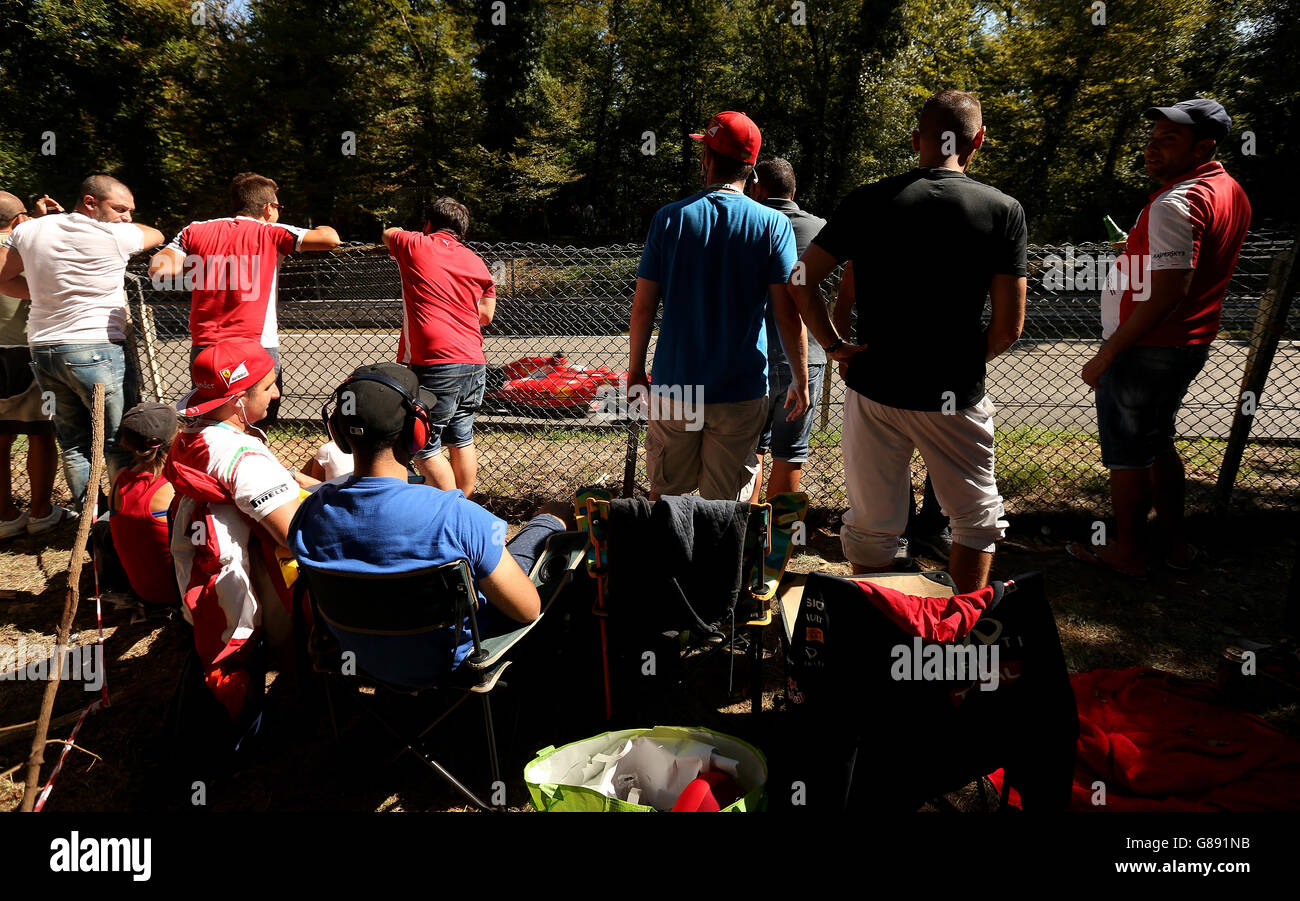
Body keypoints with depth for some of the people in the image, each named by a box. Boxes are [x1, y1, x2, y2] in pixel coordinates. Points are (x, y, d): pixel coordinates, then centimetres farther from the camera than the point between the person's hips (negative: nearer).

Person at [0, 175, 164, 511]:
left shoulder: (29, 229, 8)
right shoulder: (114, 236, -11)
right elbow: (156, 235, 8)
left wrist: (51, 294, 14)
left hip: (42, 347, 7)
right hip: (96, 349, -7)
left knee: (73, 443, 13)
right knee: (120, 445, 0)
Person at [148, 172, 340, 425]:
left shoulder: (195, 231, 7)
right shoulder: (271, 233, -2)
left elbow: (157, 271, -1)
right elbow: (331, 239, -8)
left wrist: (194, 267, 17)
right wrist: (322, 228, 15)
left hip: (203, 348, 3)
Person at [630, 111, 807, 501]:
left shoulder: (669, 219, -2)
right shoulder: (773, 225, -5)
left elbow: (643, 307, -1)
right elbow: (789, 313, -8)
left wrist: (635, 369, 10)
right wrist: (801, 381, 2)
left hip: (674, 385, 1)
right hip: (742, 392, -1)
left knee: (664, 493, 17)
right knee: (726, 507, 8)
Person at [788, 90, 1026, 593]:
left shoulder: (868, 201, -1)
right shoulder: (1003, 210, -4)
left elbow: (802, 280, -3)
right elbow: (1009, 327, -6)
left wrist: (833, 345, 4)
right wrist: (968, 363, 11)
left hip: (875, 388, 1)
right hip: (956, 397, -1)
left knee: (871, 526, 15)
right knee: (978, 518, 21)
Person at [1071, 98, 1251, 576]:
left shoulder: (1176, 203, -21)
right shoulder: (1233, 192, 10)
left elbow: (1169, 292, -27)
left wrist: (1106, 355, -23)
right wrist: (1137, 249, 22)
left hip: (1144, 350, -10)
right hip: (1191, 345, 10)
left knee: (1127, 455, 4)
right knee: (1159, 444, 22)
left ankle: (1127, 552, 17)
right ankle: (1176, 542, 31)